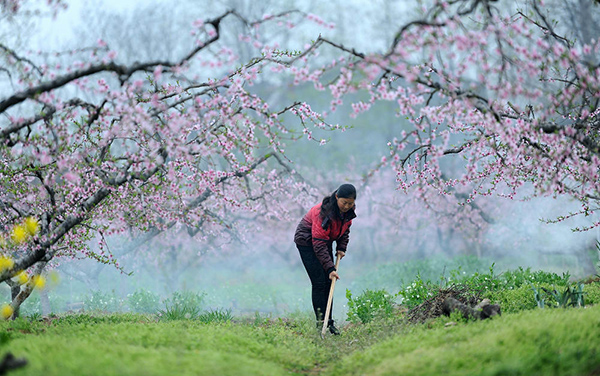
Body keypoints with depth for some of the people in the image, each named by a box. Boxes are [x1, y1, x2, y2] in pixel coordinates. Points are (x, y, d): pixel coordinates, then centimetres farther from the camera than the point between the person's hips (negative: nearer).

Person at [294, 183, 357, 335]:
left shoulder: (348, 211, -11)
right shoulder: (323, 212, -33)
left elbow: (344, 229, 10)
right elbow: (319, 244, -34)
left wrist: (341, 248, -5)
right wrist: (330, 268, -37)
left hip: (326, 241, 7)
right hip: (307, 242, -7)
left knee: (328, 283, 2)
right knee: (319, 282, -14)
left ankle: (328, 322, 7)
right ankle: (320, 322, -11)